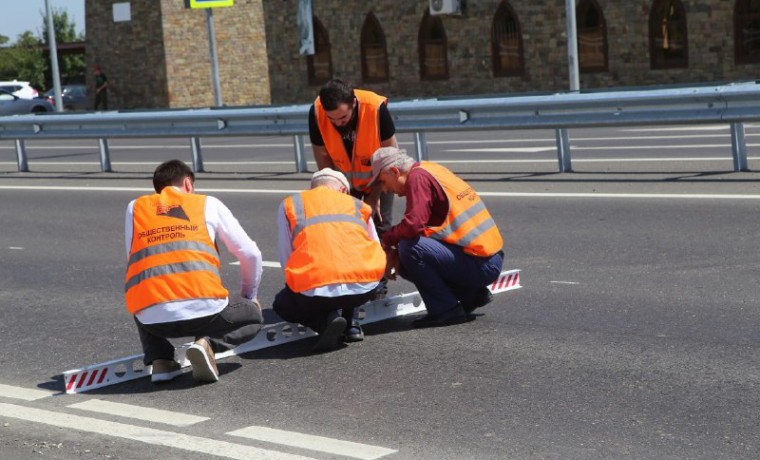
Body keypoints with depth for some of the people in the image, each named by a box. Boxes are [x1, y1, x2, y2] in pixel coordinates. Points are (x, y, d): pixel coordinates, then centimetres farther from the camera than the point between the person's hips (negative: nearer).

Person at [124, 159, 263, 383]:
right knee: (253, 317, 27)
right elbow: (251, 255, 18)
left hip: (153, 318, 3)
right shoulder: (209, 204, 17)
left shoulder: (135, 207, 21)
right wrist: (249, 296, 36)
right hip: (203, 309, -2)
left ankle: (159, 360, 13)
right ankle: (208, 344, -2)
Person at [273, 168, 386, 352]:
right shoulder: (358, 205, 24)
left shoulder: (290, 204, 21)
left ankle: (326, 320, 3)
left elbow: (286, 259, 18)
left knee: (282, 306, 31)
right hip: (364, 288, 2)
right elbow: (376, 252, 31)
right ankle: (350, 324, 22)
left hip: (315, 289, -2)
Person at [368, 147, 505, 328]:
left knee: (410, 247, -22)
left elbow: (413, 225, -25)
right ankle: (472, 295, 15)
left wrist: (387, 240, -5)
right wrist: (396, 254, 8)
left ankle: (446, 309, -11)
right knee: (404, 263, 15)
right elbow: (423, 224, 20)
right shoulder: (430, 170, 16)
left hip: (479, 266, -10)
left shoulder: (418, 177, -12)